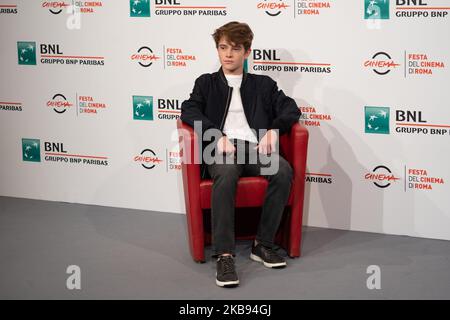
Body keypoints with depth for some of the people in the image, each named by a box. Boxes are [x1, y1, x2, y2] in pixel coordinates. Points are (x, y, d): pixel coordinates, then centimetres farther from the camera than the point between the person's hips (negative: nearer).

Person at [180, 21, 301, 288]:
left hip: (255, 147, 2)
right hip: (221, 147, -2)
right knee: (226, 173, -39)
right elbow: (189, 111, 4)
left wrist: (274, 129, -9)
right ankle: (225, 255, -38)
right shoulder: (206, 83, 23)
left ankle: (263, 245, -18)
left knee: (283, 171, -32)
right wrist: (218, 136, -13)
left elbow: (291, 109, 13)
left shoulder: (263, 84, 26)